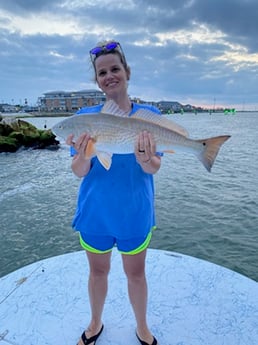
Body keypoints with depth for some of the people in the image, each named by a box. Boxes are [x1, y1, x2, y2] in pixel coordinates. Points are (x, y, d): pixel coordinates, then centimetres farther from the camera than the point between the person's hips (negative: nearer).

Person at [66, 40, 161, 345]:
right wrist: (82, 154, -31)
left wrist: (143, 160, -32)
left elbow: (154, 169, -10)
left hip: (135, 212, -1)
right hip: (95, 211, 1)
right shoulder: (84, 117, -5)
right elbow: (79, 172, -9)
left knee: (135, 272, 17)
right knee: (98, 271, 20)